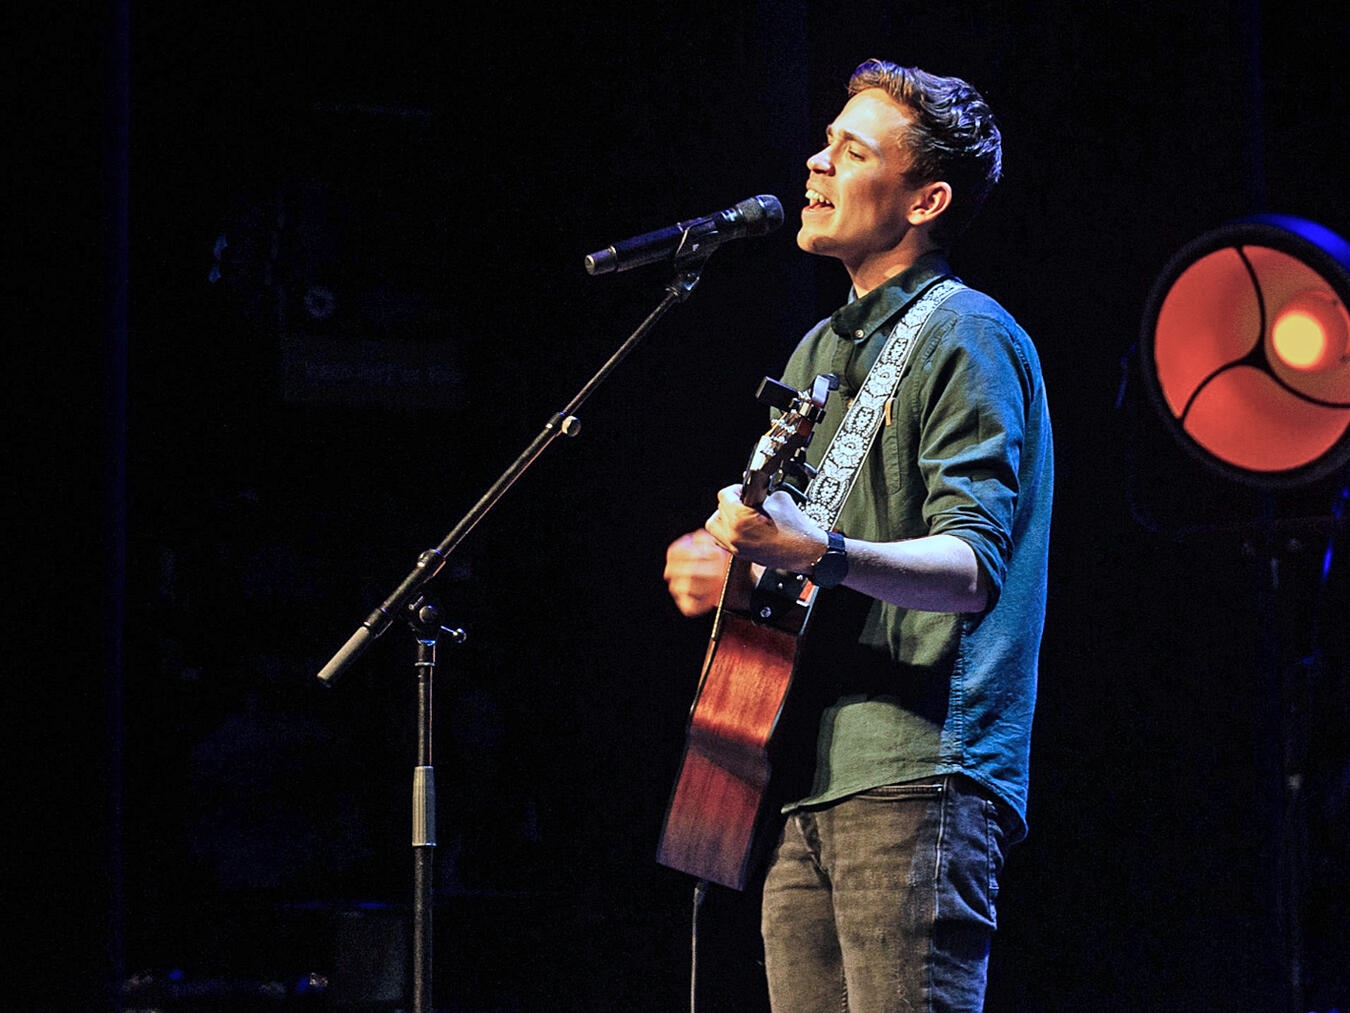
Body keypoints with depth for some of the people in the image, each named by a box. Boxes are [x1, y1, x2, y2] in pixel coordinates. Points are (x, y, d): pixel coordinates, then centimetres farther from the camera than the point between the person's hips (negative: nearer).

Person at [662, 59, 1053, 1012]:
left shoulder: (967, 339, -5)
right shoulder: (820, 352, 22)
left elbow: (971, 568, -17)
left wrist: (821, 553, -33)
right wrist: (728, 565, 8)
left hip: (916, 777, -9)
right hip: (807, 780, 9)